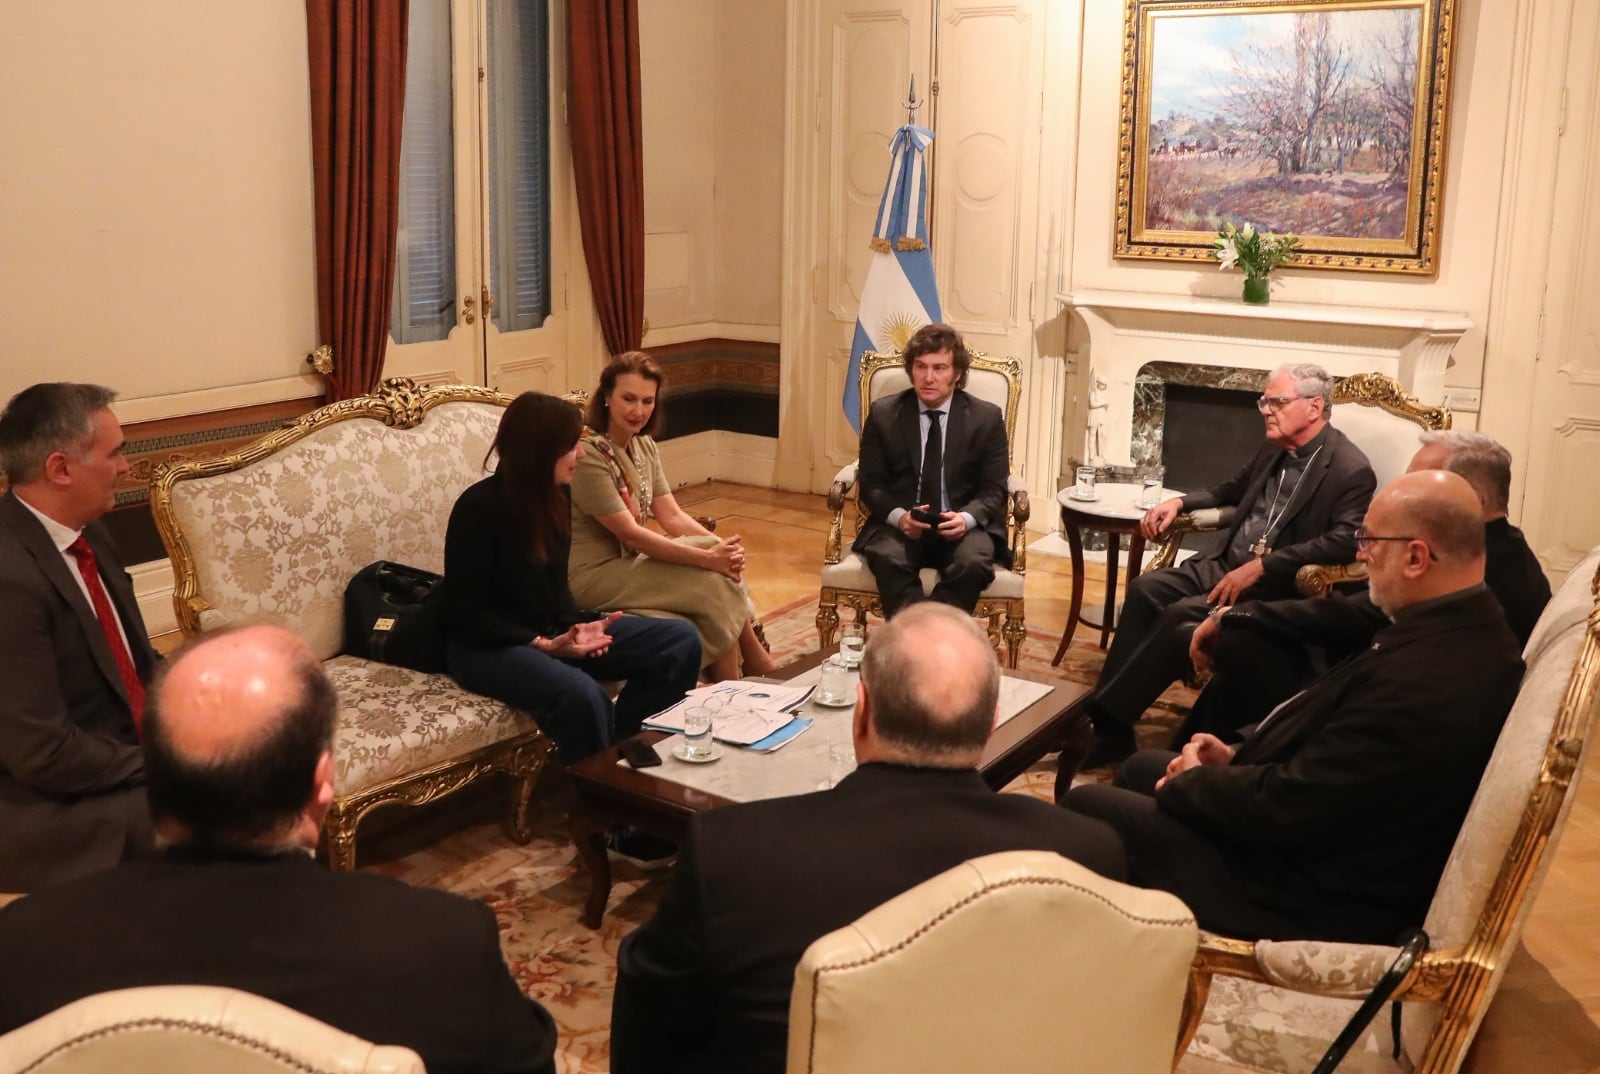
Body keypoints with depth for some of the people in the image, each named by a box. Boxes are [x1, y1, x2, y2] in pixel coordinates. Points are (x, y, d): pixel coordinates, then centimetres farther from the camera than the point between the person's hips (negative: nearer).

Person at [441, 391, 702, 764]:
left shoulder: (556, 496, 3)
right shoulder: (481, 508, -19)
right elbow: (467, 611, -16)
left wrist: (577, 623, -7)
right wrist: (543, 645, -23)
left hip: (552, 630, 8)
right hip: (488, 644, -8)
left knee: (681, 640, -4)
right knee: (581, 696, -37)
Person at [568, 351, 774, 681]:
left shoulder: (644, 446, 7)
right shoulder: (589, 454, -21)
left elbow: (672, 516, 2)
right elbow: (629, 533, -23)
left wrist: (722, 547, -17)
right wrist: (708, 557, -27)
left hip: (629, 560, 8)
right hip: (592, 576, -8)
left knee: (723, 570, -13)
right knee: (711, 583, -20)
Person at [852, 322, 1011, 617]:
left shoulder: (986, 417, 3)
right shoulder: (883, 414, 4)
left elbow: (994, 489, 2)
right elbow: (872, 483, 3)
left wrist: (966, 518, -20)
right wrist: (898, 516, -19)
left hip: (963, 525, 0)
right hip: (900, 524, 0)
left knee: (973, 563, -33)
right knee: (889, 558, -34)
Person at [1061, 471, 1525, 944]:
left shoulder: (1420, 682, -33)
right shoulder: (1471, 629, -1)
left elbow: (1285, 807, -28)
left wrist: (1191, 781, -10)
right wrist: (1240, 753, 1)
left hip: (1314, 890, -10)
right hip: (1340, 838, 10)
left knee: (1085, 806, -1)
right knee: (1140, 768, 22)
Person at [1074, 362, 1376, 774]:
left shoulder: (1350, 469, -12)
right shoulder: (1274, 450, 13)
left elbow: (1343, 542, -24)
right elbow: (1233, 490, 31)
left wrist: (1261, 566, -27)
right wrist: (1180, 502, 12)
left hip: (1276, 586, -8)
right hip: (1225, 564, 8)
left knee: (1181, 616, -28)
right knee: (1145, 588, -13)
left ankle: (1106, 721, -21)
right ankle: (1108, 727, -16)